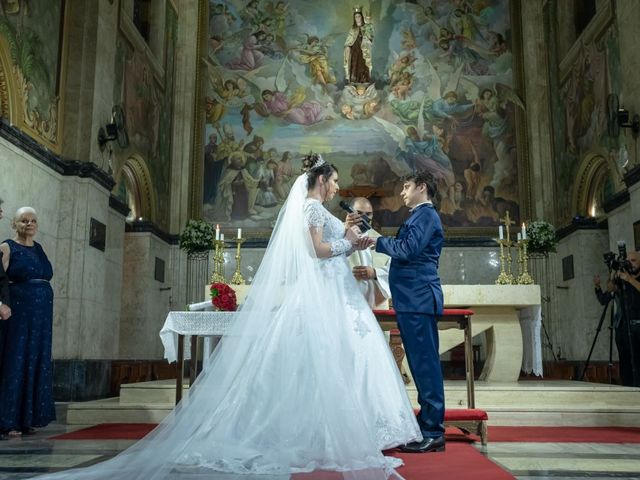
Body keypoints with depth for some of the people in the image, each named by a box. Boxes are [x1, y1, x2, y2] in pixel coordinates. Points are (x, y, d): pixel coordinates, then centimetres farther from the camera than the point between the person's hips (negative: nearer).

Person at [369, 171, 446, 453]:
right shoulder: (419, 216, 24)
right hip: (413, 300, 10)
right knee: (422, 363, 11)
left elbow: (408, 249, -18)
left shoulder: (426, 214, -6)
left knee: (425, 363, -8)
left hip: (418, 299, -10)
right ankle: (430, 427, 18)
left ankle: (432, 433, -4)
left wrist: (377, 241, -6)